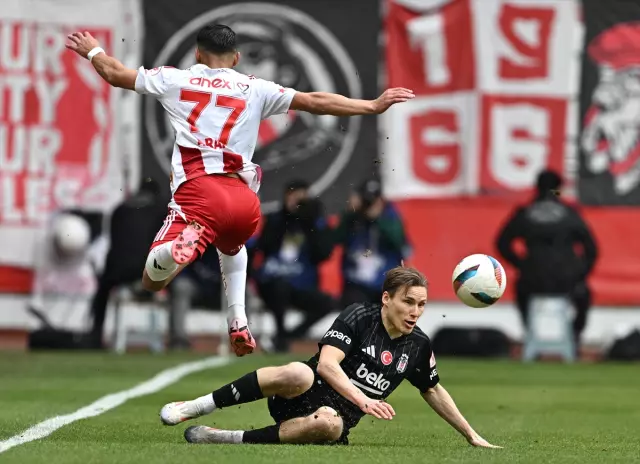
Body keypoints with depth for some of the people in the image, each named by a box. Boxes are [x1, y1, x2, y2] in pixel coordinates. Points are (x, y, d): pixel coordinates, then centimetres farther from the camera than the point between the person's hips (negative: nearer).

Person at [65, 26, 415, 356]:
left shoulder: (175, 80, 17)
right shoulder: (255, 90, 17)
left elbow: (114, 73, 27)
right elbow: (316, 102, 13)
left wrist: (92, 50, 48)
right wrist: (374, 106, 20)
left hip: (198, 191, -3)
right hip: (244, 200, 3)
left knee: (152, 280, -11)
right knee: (231, 245, 39)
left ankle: (183, 242, -44)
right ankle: (238, 322, 22)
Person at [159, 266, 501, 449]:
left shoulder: (418, 346, 8)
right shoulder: (359, 317, -6)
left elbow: (433, 391, 25)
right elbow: (326, 364, -19)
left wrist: (472, 436, 24)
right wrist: (362, 400, -32)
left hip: (337, 418, 3)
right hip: (302, 397, -3)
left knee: (327, 425, -39)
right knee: (298, 373, -41)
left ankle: (232, 439, -28)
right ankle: (196, 408, -28)